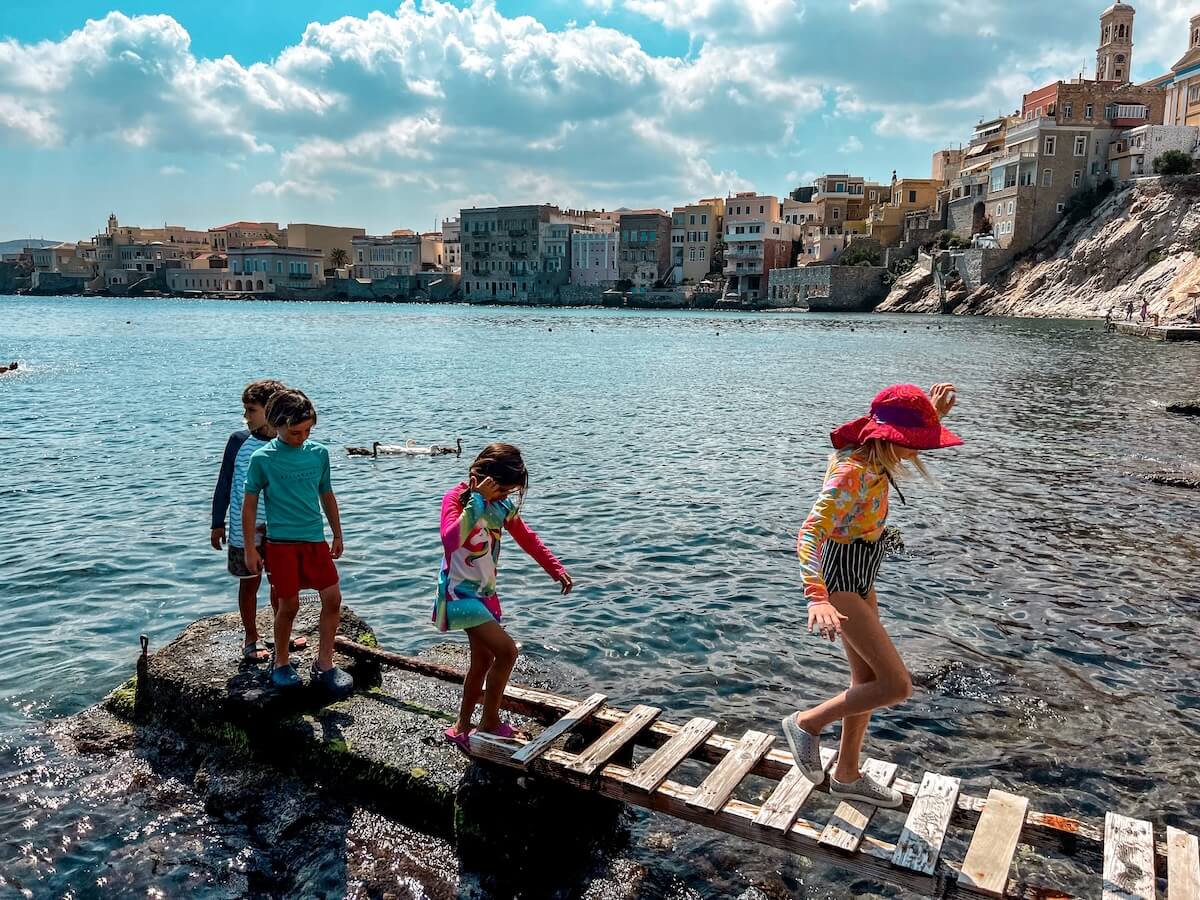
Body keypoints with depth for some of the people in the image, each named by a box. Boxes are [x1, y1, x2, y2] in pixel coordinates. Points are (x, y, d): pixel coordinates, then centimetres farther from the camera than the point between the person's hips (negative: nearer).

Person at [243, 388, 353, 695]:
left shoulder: (319, 453, 3)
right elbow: (250, 504, -1)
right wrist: (250, 548, -2)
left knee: (333, 598, -2)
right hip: (280, 542, -3)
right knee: (288, 605, 2)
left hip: (315, 539, 4)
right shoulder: (262, 458, -7)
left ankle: (324, 665, 11)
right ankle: (281, 663, 25)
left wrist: (337, 535, 17)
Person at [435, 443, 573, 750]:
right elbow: (450, 540, -35)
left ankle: (461, 729, 28)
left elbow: (528, 539, 14)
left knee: (484, 661, 13)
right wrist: (477, 502, -38)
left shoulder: (502, 505, 3)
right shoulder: (456, 497, -17)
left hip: (485, 592, 8)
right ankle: (489, 723, 1)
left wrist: (557, 569, 7)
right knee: (506, 651, -15)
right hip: (459, 592, -8)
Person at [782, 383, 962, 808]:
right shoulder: (852, 473, -28)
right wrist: (816, 598, -50)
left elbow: (916, 436, 26)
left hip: (860, 580, 10)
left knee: (868, 680, 18)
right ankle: (807, 724, 7)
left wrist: (934, 413, 7)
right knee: (897, 685, -11)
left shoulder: (871, 455, 0)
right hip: (839, 582, -10)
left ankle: (847, 776, 34)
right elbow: (810, 532, -38)